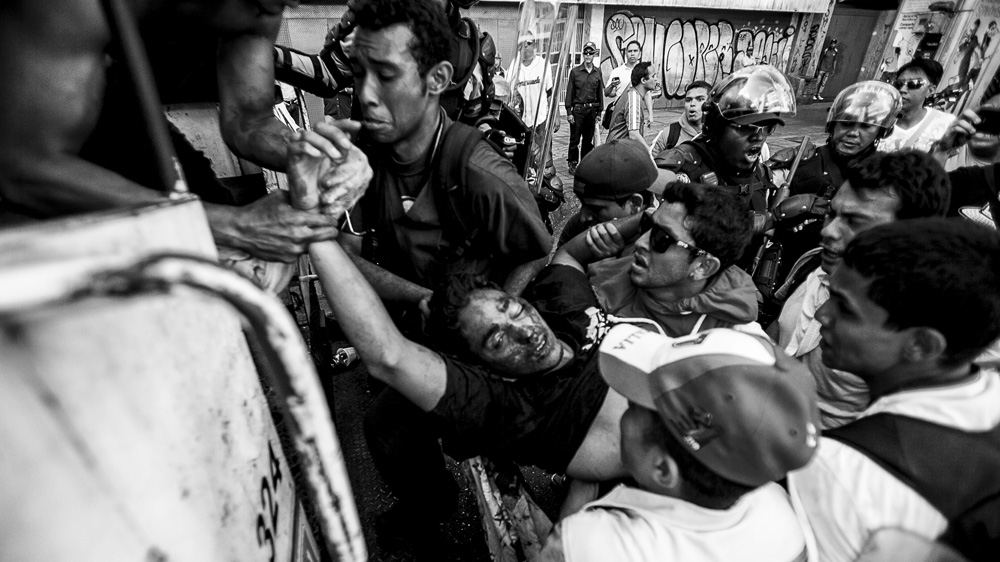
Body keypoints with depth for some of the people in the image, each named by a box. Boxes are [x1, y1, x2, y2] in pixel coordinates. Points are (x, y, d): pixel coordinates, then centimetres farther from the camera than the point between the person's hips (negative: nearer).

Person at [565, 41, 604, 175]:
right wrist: (569, 112, -6)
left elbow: (600, 93, 11)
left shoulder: (598, 72, 8)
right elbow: (569, 92, 0)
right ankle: (572, 164, 9)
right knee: (575, 139, -1)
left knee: (589, 139, 8)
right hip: (577, 109, -3)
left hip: (592, 110, 3)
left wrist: (599, 112, 7)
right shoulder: (575, 71, 0)